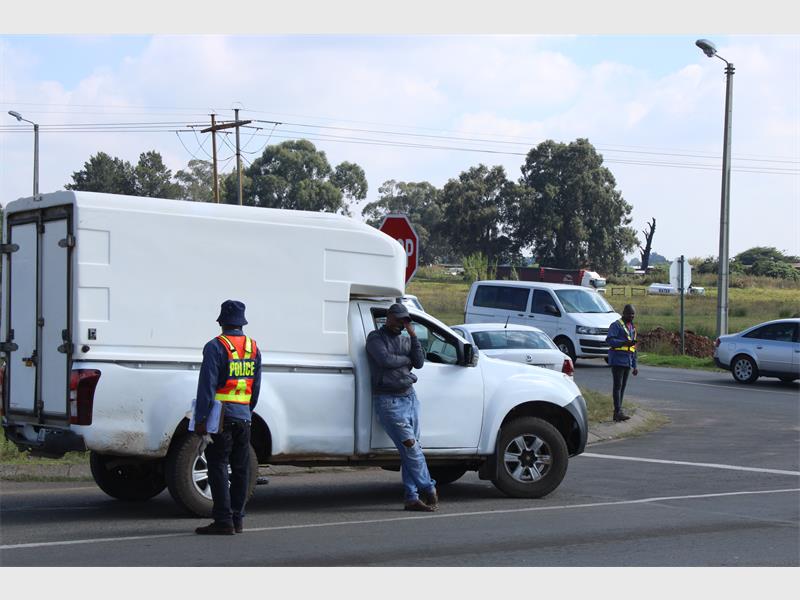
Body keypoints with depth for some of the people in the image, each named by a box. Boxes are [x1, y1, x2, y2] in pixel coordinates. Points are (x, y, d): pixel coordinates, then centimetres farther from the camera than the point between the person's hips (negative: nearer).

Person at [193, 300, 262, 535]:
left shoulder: (216, 347, -9)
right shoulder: (253, 348, 12)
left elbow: (207, 386, -14)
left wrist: (200, 418, -14)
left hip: (222, 416, -6)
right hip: (244, 416, 6)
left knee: (218, 467, -3)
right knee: (241, 469, 11)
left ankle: (224, 521, -6)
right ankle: (237, 519, 17)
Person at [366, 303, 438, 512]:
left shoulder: (406, 340, 18)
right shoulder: (375, 338, 2)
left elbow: (420, 362, 3)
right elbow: (385, 359, -15)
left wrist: (413, 335, -2)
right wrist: (406, 359, 1)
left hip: (409, 397, 6)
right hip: (388, 400, -6)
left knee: (410, 449, 3)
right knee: (410, 446, -12)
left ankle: (412, 498, 4)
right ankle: (429, 489, -1)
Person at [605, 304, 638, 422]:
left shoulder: (632, 328, 21)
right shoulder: (616, 325, -4)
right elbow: (609, 340, -18)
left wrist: (635, 366, 23)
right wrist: (625, 342, -28)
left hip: (627, 362, 8)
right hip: (617, 360, -8)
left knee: (623, 387, 8)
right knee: (618, 386, -11)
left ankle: (618, 412, 12)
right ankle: (618, 412, -14)